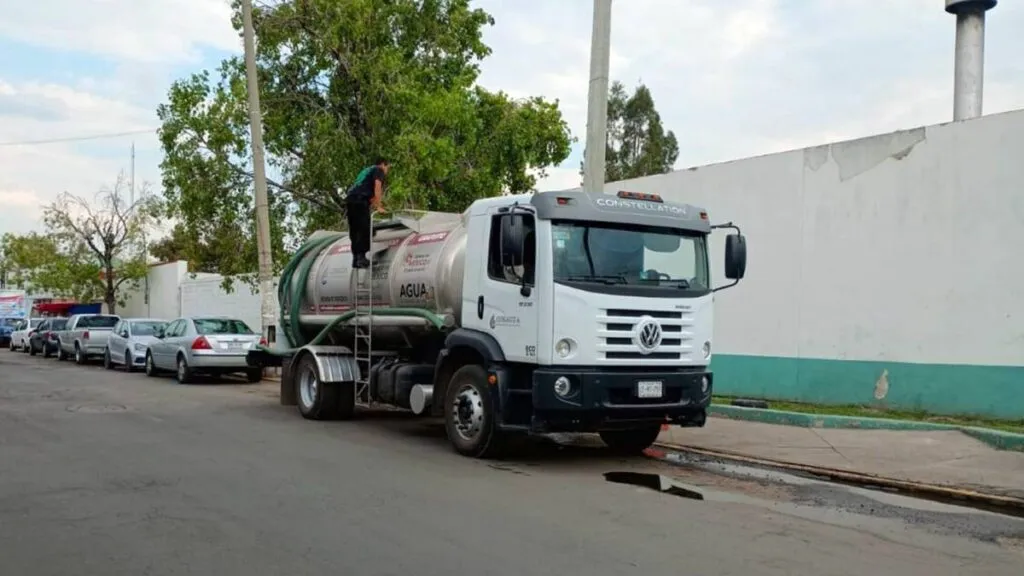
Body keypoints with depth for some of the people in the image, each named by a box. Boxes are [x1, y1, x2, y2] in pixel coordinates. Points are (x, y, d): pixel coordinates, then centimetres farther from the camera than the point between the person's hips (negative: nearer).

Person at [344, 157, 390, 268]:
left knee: (354, 231, 7)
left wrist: (375, 206, 33)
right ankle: (361, 257, -17)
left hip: (350, 199, 8)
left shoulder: (366, 170, 35)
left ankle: (355, 259, 5)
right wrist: (379, 207, -7)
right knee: (365, 230, -10)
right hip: (360, 200, -8)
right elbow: (377, 189, -5)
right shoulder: (379, 170, 9)